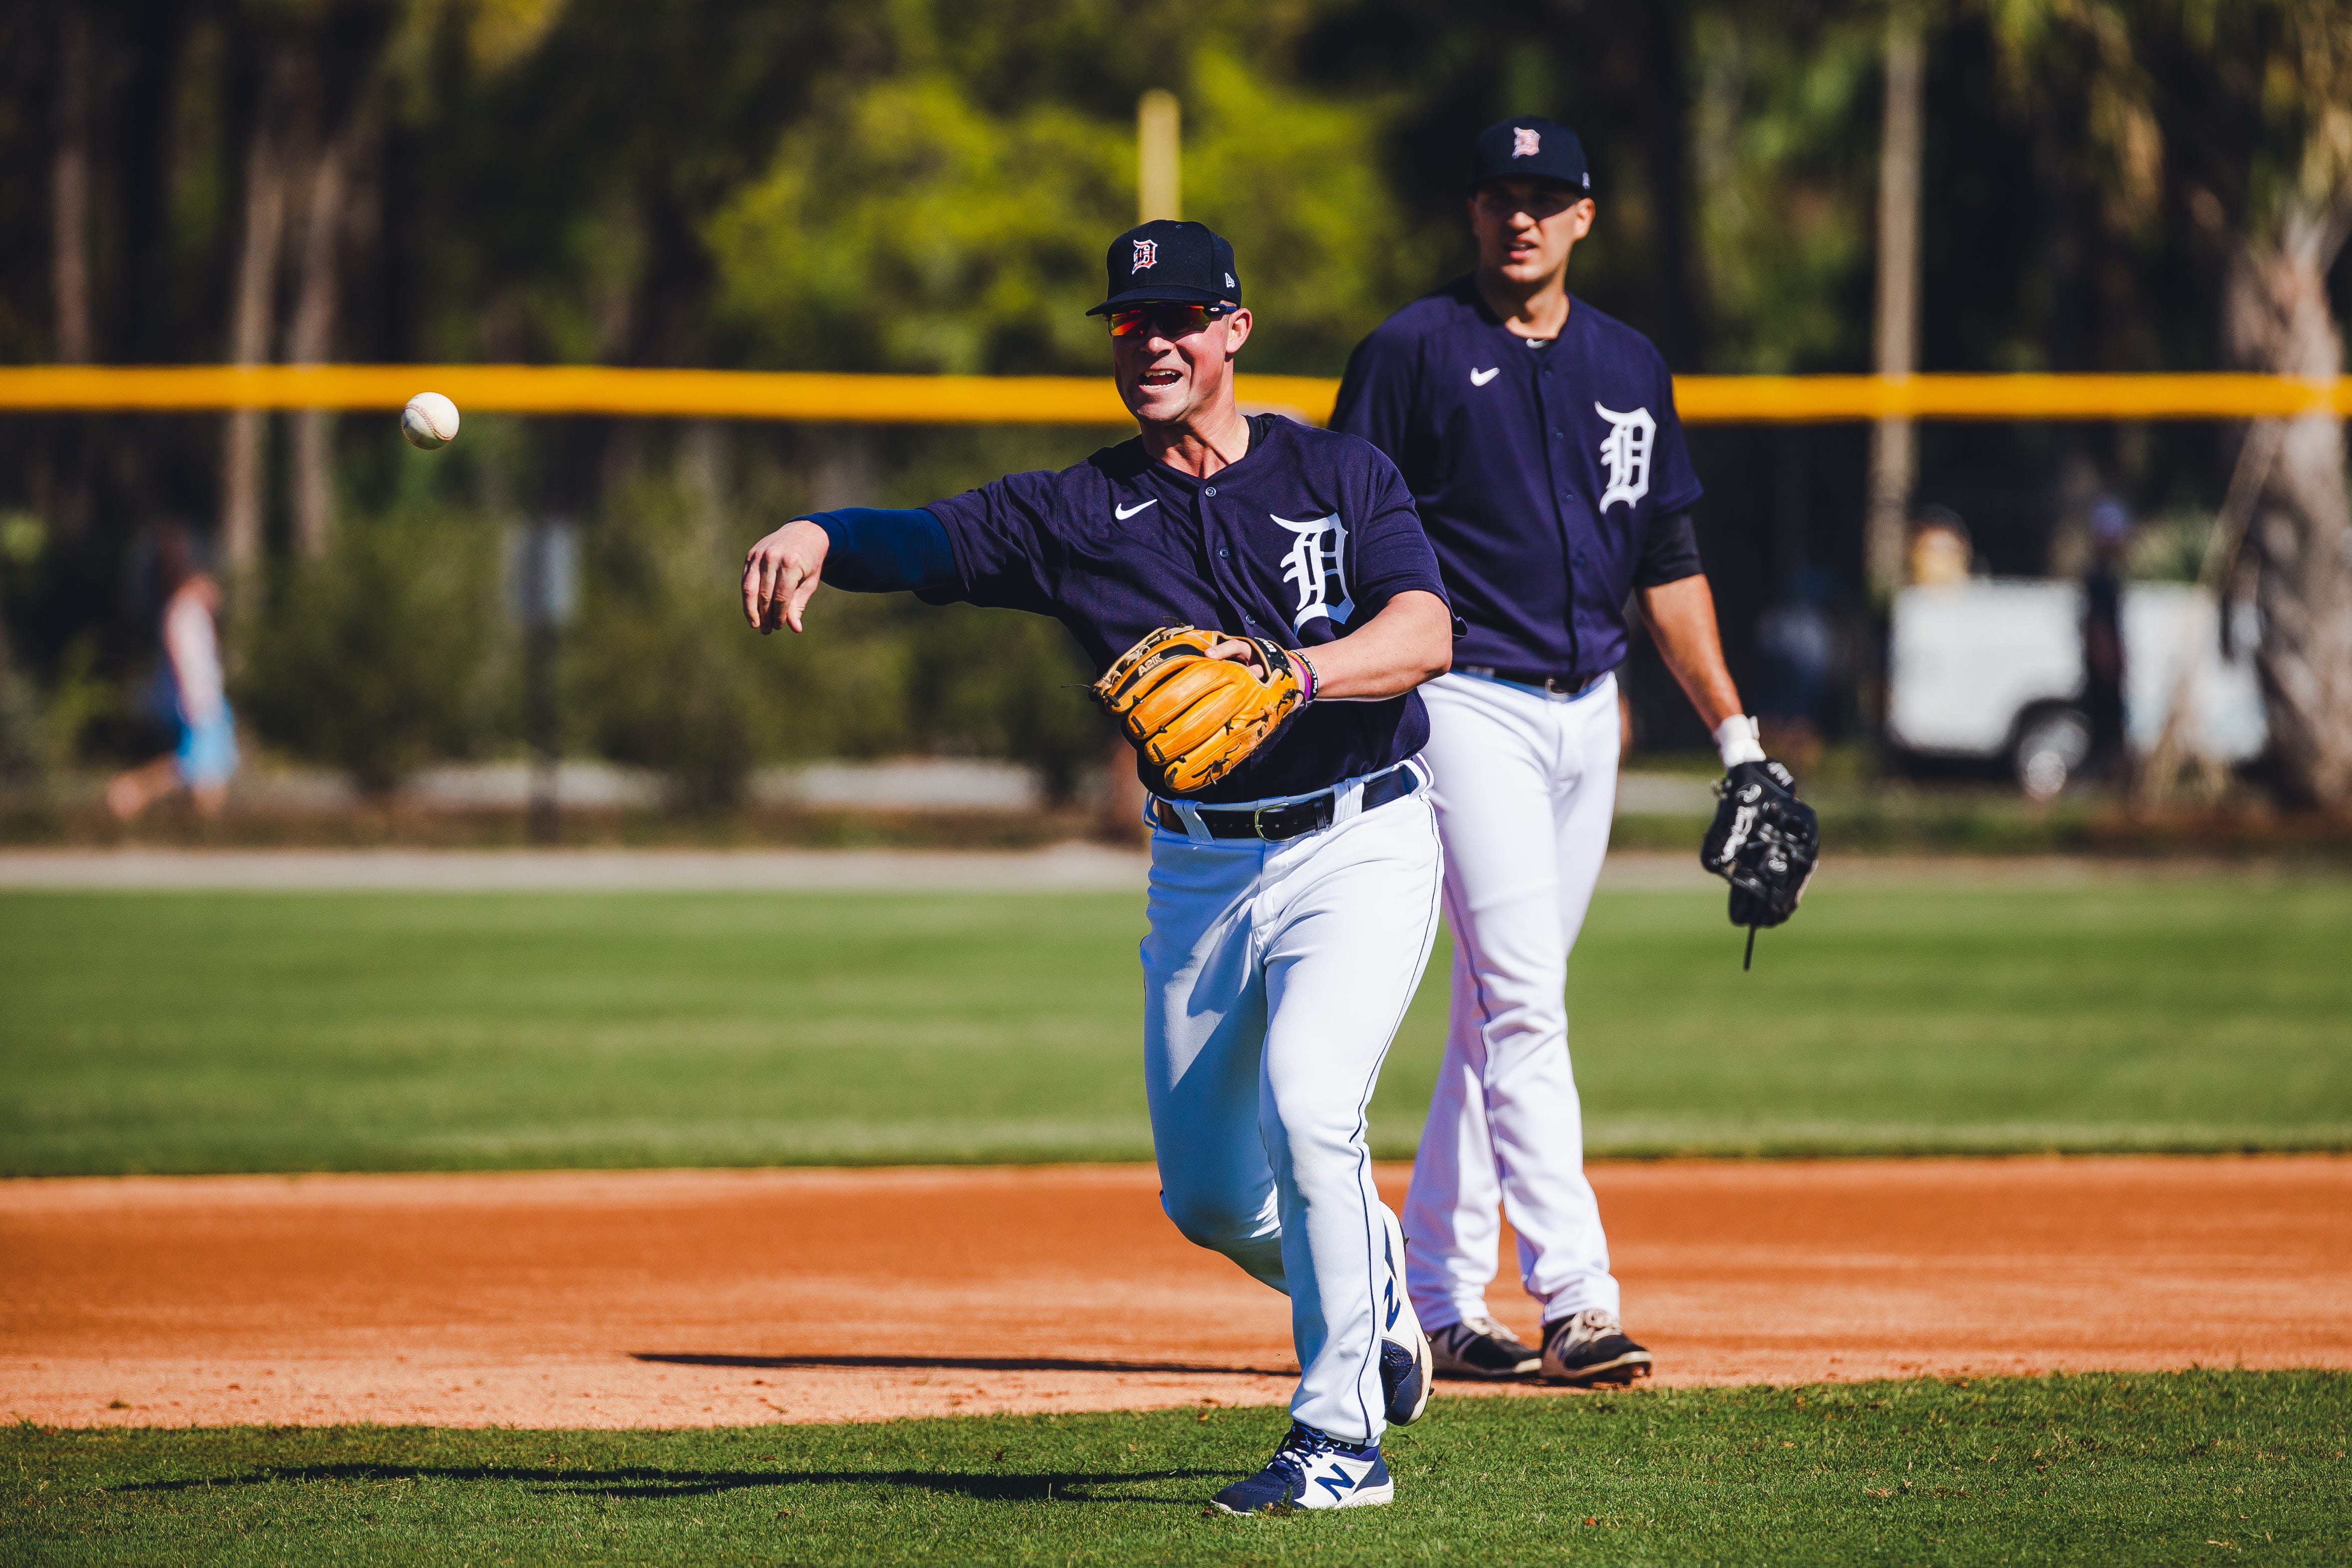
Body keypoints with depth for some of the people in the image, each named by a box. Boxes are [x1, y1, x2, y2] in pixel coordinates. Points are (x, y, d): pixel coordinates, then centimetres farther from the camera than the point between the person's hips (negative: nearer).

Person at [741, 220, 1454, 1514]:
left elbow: (1425, 634, -17)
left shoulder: (1339, 476, -3)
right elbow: (917, 538, -9)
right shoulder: (1077, 513, 2)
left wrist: (1291, 671, -35)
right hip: (1199, 867, 4)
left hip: (1362, 845, -4)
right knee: (1208, 1194, 9)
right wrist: (817, 534, -32)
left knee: (1306, 1107, -25)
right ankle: (1376, 1294, 42)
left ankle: (1341, 1436, -15)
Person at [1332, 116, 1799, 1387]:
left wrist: (1735, 732, 13)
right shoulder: (1413, 353, -4)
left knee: (1503, 1012, 10)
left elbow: (1668, 565, 17)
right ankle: (1576, 1304, -20)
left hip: (1588, 712, 6)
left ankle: (1438, 1299, 17)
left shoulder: (1630, 368, 13)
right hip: (1469, 703, -6)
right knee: (1523, 1001, -14)